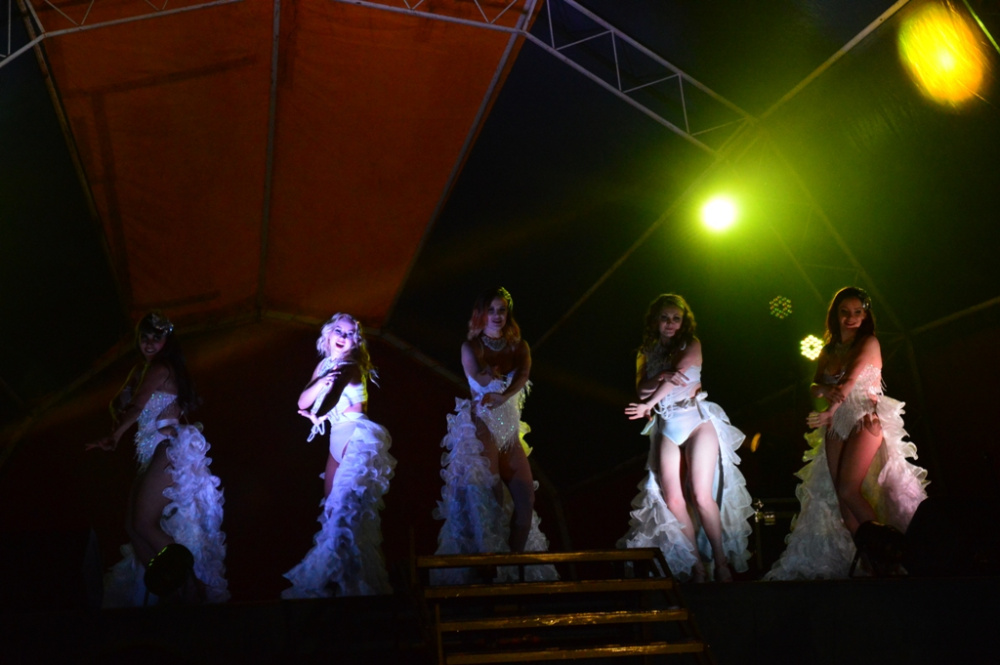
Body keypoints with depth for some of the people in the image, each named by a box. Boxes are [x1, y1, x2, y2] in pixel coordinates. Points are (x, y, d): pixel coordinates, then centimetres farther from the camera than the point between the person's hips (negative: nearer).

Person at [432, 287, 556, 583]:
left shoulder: (519, 346, 11)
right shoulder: (470, 346, 3)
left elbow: (523, 376, -8)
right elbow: (479, 378, -13)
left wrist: (502, 395, -22)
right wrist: (508, 378, -4)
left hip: (510, 429, 4)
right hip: (480, 427, -4)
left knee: (525, 496, -5)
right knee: (487, 497, -11)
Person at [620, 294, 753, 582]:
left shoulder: (691, 345, 3)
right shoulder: (647, 353, 13)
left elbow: (679, 371, -12)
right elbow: (641, 389, 0)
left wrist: (648, 405, -9)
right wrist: (662, 377, -19)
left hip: (696, 421, -4)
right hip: (667, 427, 4)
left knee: (702, 496, -14)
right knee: (672, 500, -5)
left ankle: (721, 561, -1)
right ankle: (696, 565, 4)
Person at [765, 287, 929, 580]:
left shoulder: (869, 343, -3)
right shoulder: (829, 350, 14)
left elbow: (851, 381, -15)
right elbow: (814, 386, 5)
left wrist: (829, 412, -24)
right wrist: (826, 391, -19)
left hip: (864, 421, -6)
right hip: (836, 426, 6)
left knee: (847, 491, -15)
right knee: (837, 494, -1)